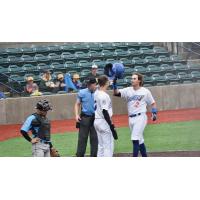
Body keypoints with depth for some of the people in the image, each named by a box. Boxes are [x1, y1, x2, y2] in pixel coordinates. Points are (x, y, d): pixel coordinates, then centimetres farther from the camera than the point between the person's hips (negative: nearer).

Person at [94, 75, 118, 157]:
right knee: (108, 146, -4)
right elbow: (105, 112, -21)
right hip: (104, 122, -9)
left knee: (101, 146, 15)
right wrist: (112, 126, -18)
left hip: (96, 121, 9)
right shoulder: (104, 96, -19)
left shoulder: (96, 93, 5)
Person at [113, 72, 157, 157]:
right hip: (131, 118, 5)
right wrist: (115, 84, -22)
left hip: (140, 117, -5)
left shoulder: (145, 91, -1)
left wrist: (154, 113, -9)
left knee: (135, 139, -15)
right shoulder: (128, 90, 6)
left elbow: (153, 103, 7)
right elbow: (116, 93, -5)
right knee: (139, 140, 14)